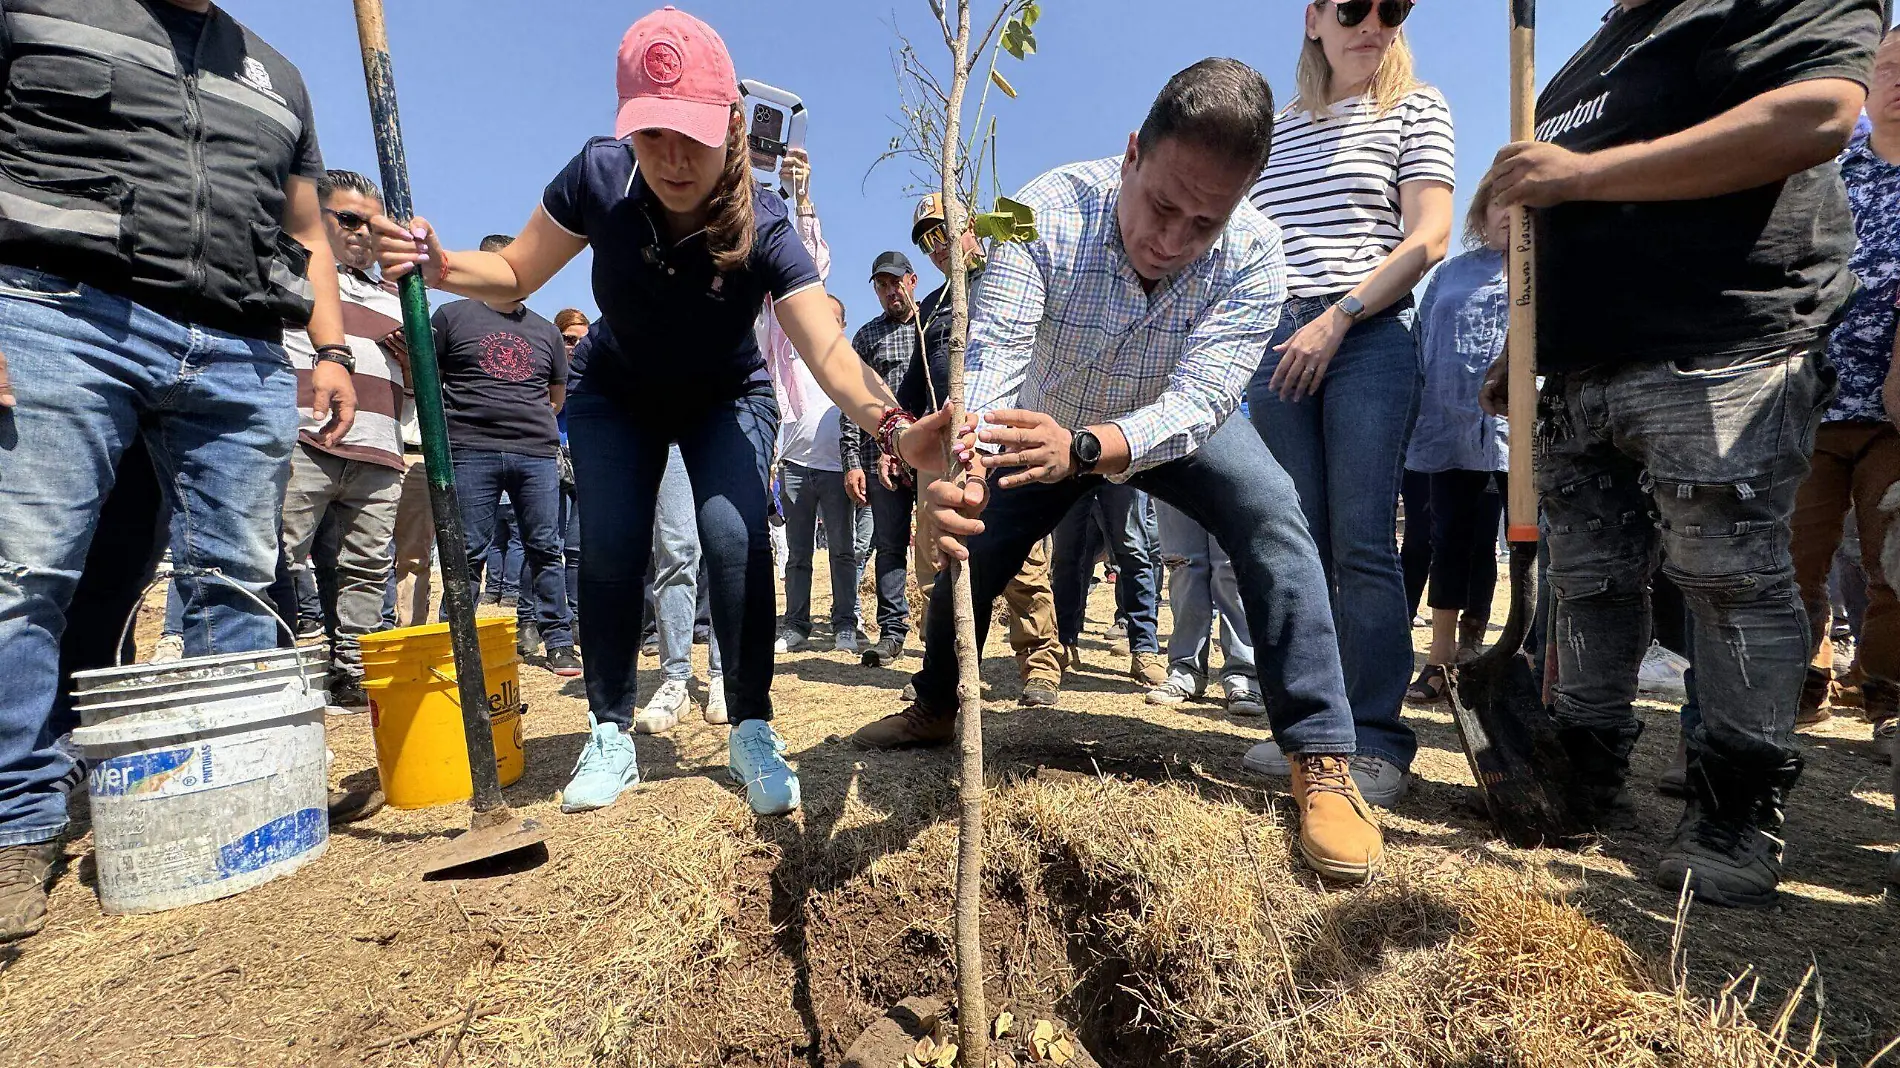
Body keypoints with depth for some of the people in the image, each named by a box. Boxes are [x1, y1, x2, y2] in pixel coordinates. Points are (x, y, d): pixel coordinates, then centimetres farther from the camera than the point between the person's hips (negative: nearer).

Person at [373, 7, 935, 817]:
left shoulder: (762, 230, -29)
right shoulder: (597, 176, -21)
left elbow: (831, 354, -43)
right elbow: (517, 274, -8)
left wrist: (895, 428, -62)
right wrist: (441, 267, -30)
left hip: (726, 398, -2)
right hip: (618, 394, 2)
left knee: (734, 534, -23)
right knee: (608, 549, -11)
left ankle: (752, 732, -5)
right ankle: (610, 735, 9)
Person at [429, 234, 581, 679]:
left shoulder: (545, 331, 20)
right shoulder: (453, 316, 11)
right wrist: (468, 415, 6)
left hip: (538, 453, 3)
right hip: (471, 451, -2)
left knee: (545, 548, 2)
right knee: (468, 552, 0)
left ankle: (557, 641, 8)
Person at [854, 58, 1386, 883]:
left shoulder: (1253, 256, -30)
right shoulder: (1048, 213, -32)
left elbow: (1200, 397, -40)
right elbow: (992, 358, -43)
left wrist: (1085, 446, -60)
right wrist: (958, 472, -63)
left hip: (1176, 424, 0)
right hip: (1051, 423, 1)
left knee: (1273, 522, -26)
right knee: (965, 536, -1)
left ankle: (1323, 759, -16)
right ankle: (935, 707, 26)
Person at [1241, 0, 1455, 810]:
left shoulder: (1415, 108, 10)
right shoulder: (1277, 130, 20)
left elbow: (1428, 237, -1)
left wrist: (1336, 320, -12)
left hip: (1370, 339, -3)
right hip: (1278, 344, 4)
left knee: (1362, 541, -10)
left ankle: (1378, 741, -1)